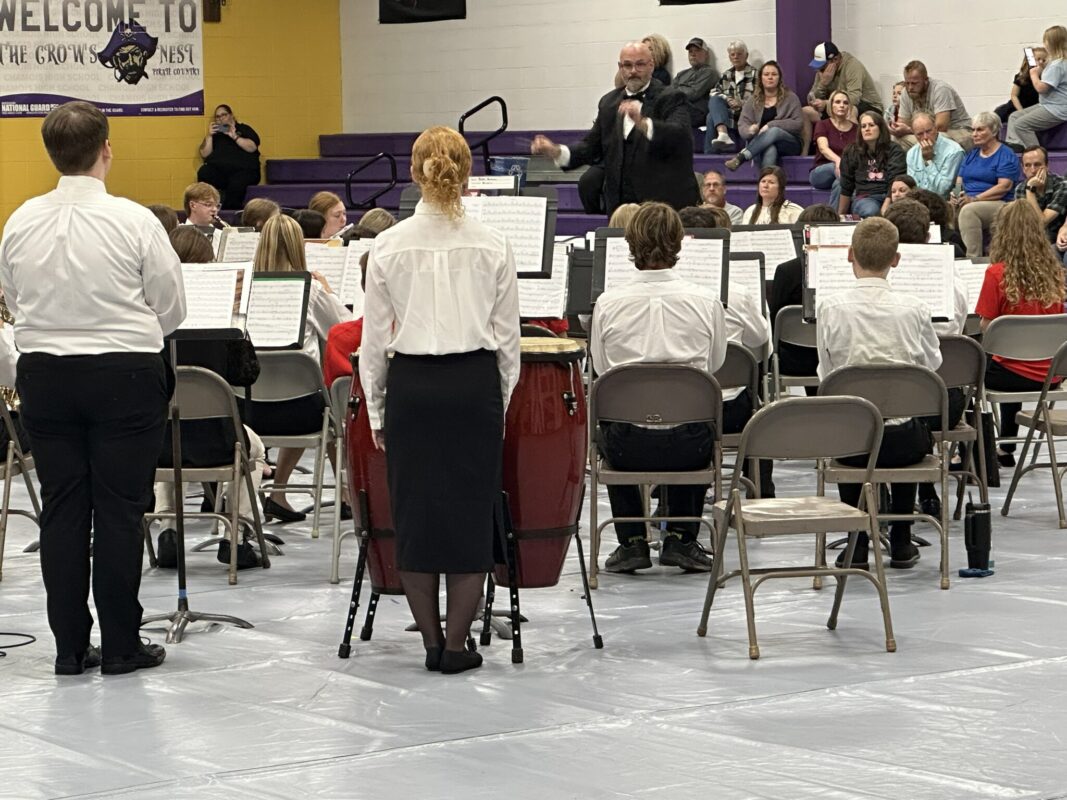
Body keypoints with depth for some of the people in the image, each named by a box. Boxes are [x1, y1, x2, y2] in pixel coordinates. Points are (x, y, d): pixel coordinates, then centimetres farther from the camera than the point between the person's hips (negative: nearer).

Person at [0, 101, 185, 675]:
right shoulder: (133, 221, -13)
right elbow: (171, 309, -4)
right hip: (125, 375, -3)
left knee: (62, 508, 8)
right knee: (119, 510, 2)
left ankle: (69, 645, 11)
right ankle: (121, 645, 6)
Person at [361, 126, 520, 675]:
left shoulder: (389, 246, -3)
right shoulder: (492, 246, -2)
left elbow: (374, 338, 1)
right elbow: (507, 336, 2)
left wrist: (376, 411, 10)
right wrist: (501, 401, 13)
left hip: (411, 387, 0)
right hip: (474, 384, 0)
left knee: (414, 510, 9)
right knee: (471, 511, 6)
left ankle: (431, 643, 13)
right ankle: (456, 644, 7)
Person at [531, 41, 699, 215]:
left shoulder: (671, 98, -2)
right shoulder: (609, 102, 16)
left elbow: (681, 134, -20)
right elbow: (591, 146, 14)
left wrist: (642, 123, -38)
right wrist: (555, 151, -5)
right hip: (620, 206, 4)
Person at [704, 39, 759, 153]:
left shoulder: (754, 74, 6)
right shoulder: (726, 75, 25)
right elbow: (714, 92, 10)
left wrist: (741, 103, -16)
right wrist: (727, 100, -10)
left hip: (746, 116, -5)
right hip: (726, 113, 5)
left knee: (712, 117, -30)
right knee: (714, 100, -28)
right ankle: (723, 134, -51)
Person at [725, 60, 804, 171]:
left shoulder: (790, 98, 7)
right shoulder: (752, 101, 14)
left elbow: (798, 123, -4)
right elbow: (742, 125, 5)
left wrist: (771, 125, -16)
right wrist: (750, 130, -21)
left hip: (788, 144, -1)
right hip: (759, 145, 1)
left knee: (774, 132, -37)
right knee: (769, 150, -39)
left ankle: (741, 157, -47)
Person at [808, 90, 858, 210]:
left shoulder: (856, 129, 12)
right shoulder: (823, 125, 4)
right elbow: (823, 148, -16)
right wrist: (838, 160, -39)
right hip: (820, 172, -1)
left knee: (840, 182, -35)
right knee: (838, 167, -35)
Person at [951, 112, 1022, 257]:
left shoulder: (1006, 155, 2)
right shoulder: (971, 155, 25)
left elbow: (1004, 186, -10)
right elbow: (959, 181, 19)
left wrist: (975, 199, -18)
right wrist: (956, 195, -6)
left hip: (999, 204, -6)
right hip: (966, 202, 6)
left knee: (968, 210, -37)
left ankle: (973, 258, -42)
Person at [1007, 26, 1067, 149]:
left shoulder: (1057, 65, -21)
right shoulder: (1057, 62, 13)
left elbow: (1041, 88, -24)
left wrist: (1034, 74, -6)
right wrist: (1041, 71, 11)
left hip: (1056, 111, -11)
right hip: (1047, 105, 11)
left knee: (1020, 125, -17)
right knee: (1014, 117, 11)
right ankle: (1013, 144, -5)